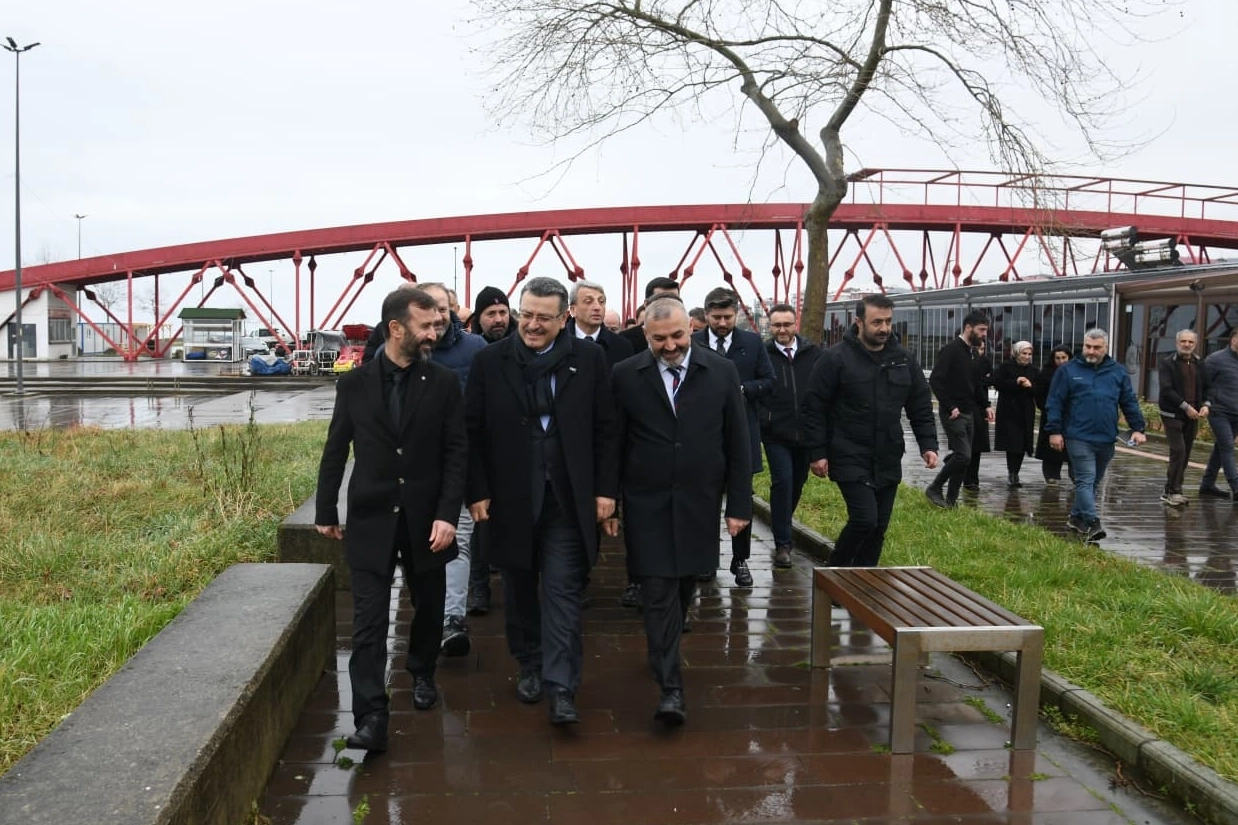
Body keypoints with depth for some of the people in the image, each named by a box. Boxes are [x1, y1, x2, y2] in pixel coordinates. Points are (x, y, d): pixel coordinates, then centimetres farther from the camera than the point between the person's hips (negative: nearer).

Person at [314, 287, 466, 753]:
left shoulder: (444, 383, -2)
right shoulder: (354, 384, -1)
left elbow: (457, 453, -4)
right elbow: (335, 451, 6)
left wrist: (448, 514, -12)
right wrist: (325, 512, 9)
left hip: (426, 519, 1)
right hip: (370, 518, -1)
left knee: (429, 607, 16)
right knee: (369, 621, -4)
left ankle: (422, 674, 42)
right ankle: (371, 717, -2)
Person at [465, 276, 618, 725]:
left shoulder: (589, 358, -1)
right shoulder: (490, 361, -1)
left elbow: (605, 429, 1)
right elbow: (473, 432, 0)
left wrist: (606, 489, -3)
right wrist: (477, 491, -5)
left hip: (567, 499, -1)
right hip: (510, 497, 2)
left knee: (563, 592, -2)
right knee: (520, 590, 14)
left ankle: (560, 686, 2)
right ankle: (530, 666, 32)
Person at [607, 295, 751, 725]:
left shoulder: (721, 372, -2)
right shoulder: (625, 376, -3)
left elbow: (737, 443, 1)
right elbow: (614, 445, 1)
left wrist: (739, 504, 0)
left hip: (699, 503, 2)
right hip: (647, 504, -1)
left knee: (683, 587, 14)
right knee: (659, 592, -5)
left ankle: (664, 653, 39)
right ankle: (670, 686, -1)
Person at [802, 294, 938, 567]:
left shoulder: (904, 360, 7)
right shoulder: (835, 358, -8)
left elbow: (921, 408, 13)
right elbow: (814, 408, -8)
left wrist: (928, 445, 1)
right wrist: (817, 453, -11)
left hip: (888, 462, 5)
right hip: (850, 459, -5)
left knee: (879, 527, 9)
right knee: (865, 519, -15)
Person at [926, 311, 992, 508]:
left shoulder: (971, 352, 14)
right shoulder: (951, 350, -13)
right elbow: (935, 380, -20)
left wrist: (986, 405, 10)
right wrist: (950, 407, -21)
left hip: (968, 414, 9)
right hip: (953, 414, -9)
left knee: (963, 458, 7)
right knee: (963, 456, -14)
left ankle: (951, 500, 14)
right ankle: (935, 489, 1)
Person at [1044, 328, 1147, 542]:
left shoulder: (1117, 372, 9)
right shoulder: (1068, 370, -1)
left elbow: (1130, 402, 11)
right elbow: (1054, 403, -2)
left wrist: (1137, 428, 1)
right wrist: (1054, 431, -8)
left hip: (1106, 439, 4)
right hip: (1079, 437, -4)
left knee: (1094, 482, 13)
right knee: (1086, 480, -11)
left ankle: (1077, 516, 27)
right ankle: (1092, 523, -16)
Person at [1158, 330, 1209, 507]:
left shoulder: (1199, 364, 11)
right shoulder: (1167, 363, -6)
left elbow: (1205, 387, 15)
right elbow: (1166, 390, -14)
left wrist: (1205, 404, -4)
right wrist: (1186, 407, -18)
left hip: (1192, 416, 6)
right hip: (1172, 414, -6)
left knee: (1185, 454, 6)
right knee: (1178, 451, -15)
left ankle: (1171, 491, 15)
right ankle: (1173, 492, -9)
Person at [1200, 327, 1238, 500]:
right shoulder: (1216, 359, -8)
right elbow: (1203, 383, -4)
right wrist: (1208, 404, -5)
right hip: (1219, 412, -6)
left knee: (1220, 448, 12)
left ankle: (1207, 485, 21)